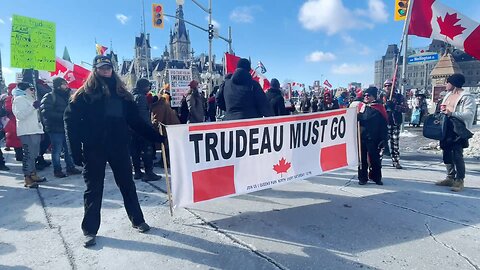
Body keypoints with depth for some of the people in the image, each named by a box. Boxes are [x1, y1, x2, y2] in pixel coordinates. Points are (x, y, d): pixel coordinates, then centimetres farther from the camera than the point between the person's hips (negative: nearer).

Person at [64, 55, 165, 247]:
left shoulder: (121, 93, 9)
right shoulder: (85, 93, 0)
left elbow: (135, 121, 8)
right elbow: (71, 120, -4)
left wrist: (157, 137, 3)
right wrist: (76, 151, -11)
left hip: (119, 146, 3)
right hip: (93, 149, -2)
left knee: (127, 184, 11)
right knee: (94, 189, 7)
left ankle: (137, 220, 27)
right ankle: (90, 230, 23)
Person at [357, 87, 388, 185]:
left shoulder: (379, 108, 0)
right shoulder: (360, 106, 7)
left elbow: (383, 125, -2)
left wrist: (383, 138, -5)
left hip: (374, 138, -2)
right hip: (361, 137, 2)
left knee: (375, 158, 6)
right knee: (362, 158, 7)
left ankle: (376, 177, 20)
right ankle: (362, 177, 16)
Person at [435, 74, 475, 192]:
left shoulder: (467, 97, -9)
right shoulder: (448, 94, 17)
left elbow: (469, 114, -19)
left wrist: (452, 113, -28)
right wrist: (441, 111, 8)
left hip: (458, 130, -8)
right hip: (446, 129, 8)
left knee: (457, 156, -7)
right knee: (447, 154, 12)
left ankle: (459, 181, 2)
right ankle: (450, 178, 22)